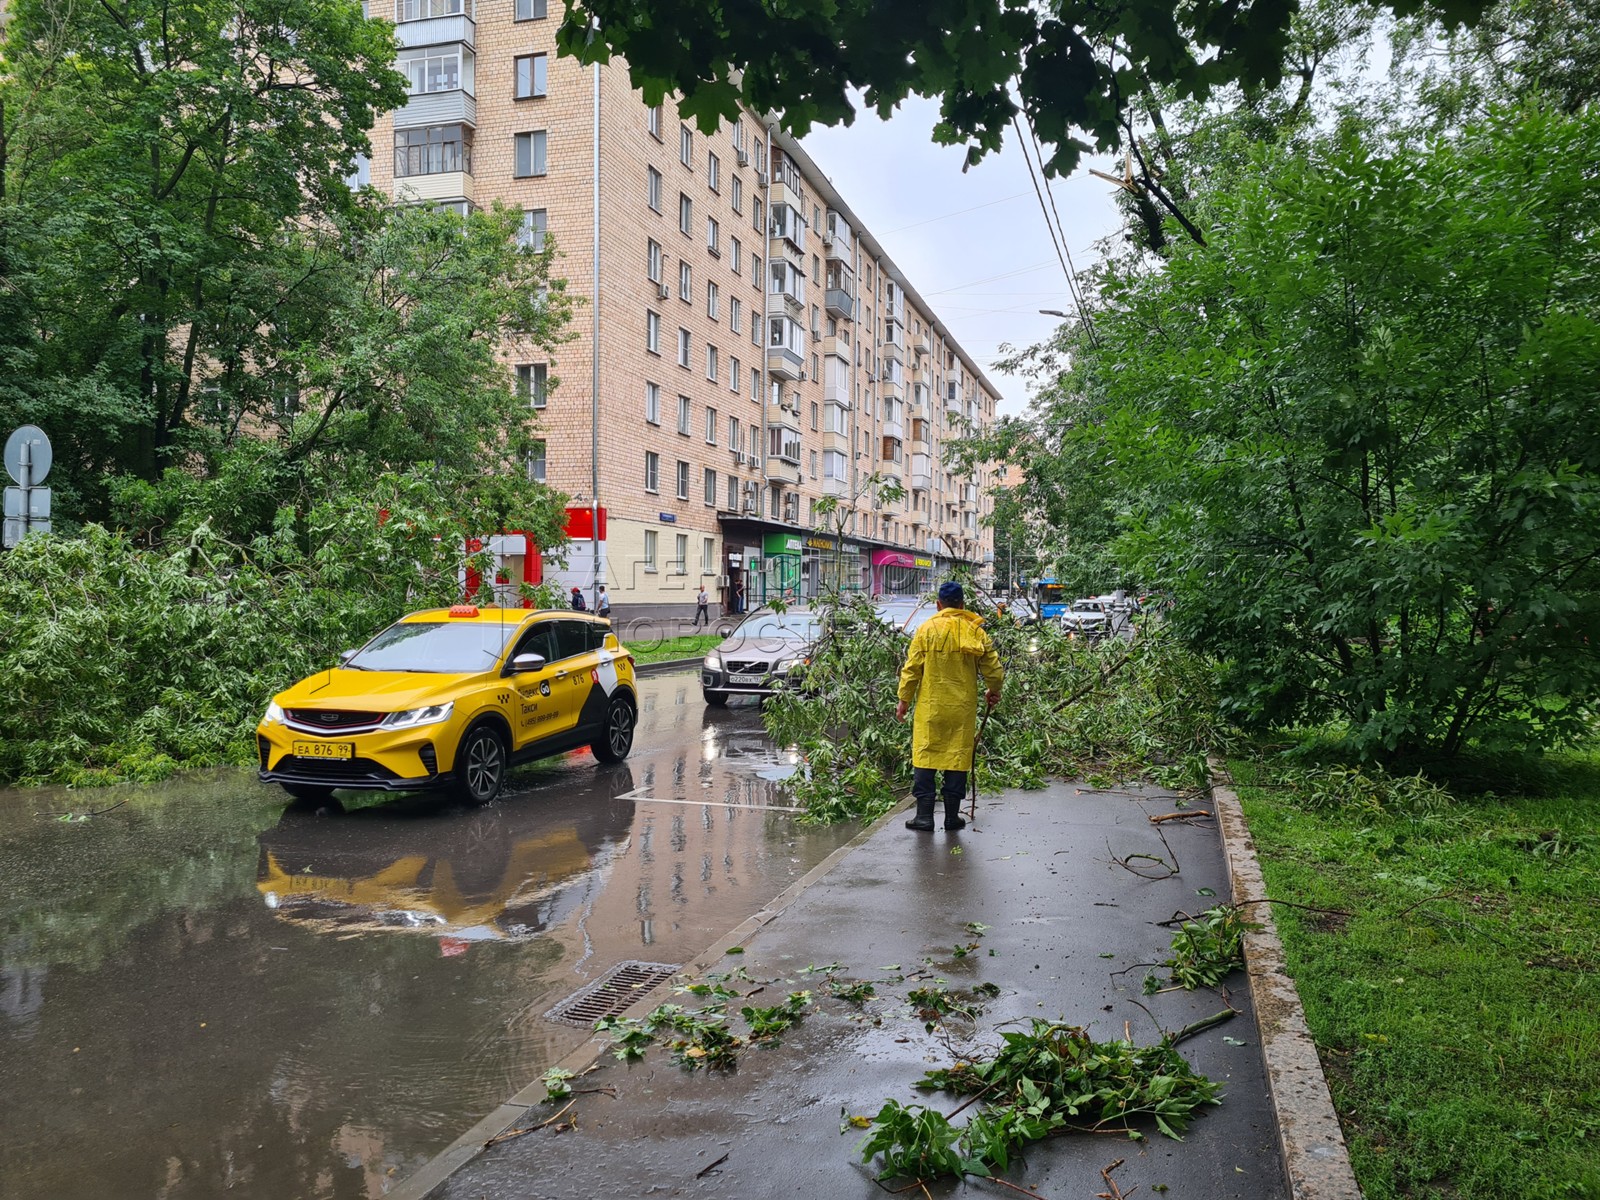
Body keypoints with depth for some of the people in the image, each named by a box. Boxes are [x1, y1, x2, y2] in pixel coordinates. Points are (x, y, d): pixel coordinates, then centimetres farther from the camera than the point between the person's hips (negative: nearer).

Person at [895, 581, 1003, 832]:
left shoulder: (927, 629, -4)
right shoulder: (975, 631, 2)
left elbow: (912, 668, -5)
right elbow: (993, 668, 6)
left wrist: (904, 699, 4)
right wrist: (993, 691, 25)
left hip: (930, 706, -2)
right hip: (963, 707, 2)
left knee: (925, 755, 4)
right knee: (958, 756, 8)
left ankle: (924, 814, 2)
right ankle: (952, 816, 12)